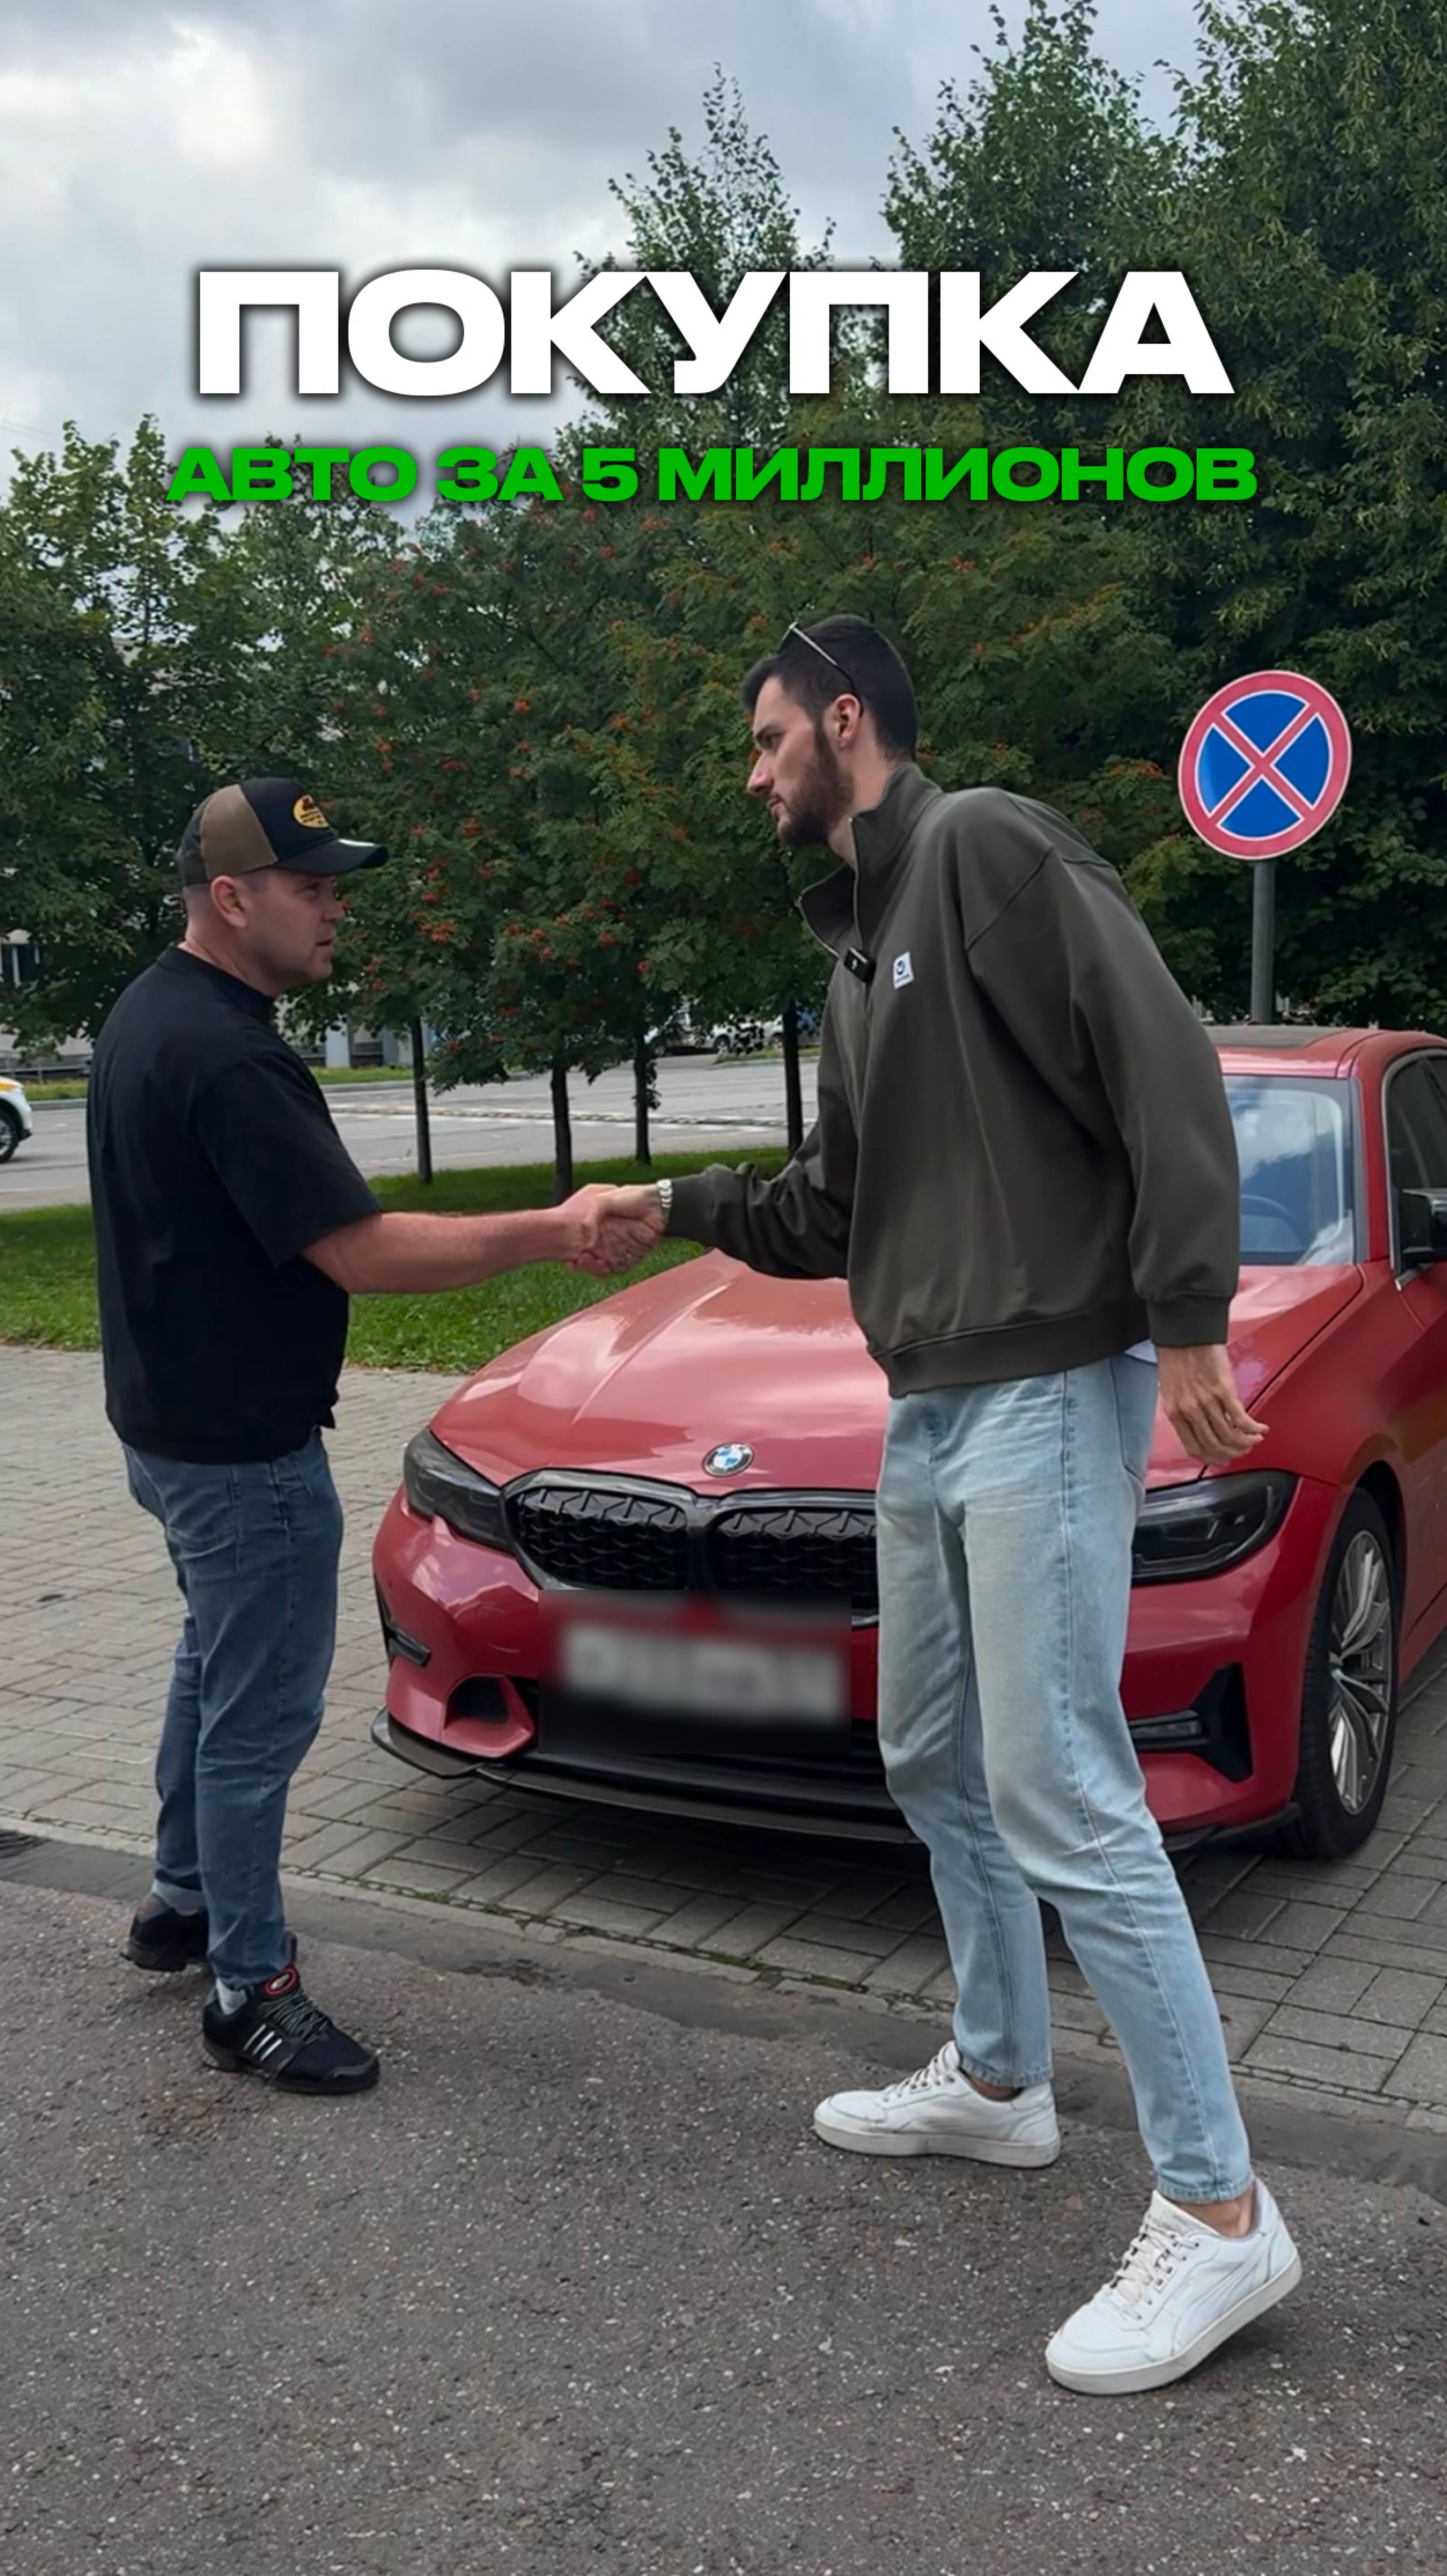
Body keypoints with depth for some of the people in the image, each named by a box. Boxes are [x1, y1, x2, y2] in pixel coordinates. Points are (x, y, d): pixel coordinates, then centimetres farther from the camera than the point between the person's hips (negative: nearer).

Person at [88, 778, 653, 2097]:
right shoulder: (226, 1056, -26)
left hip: (171, 1418, 11)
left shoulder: (149, 1012, 8)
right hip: (241, 1445, -11)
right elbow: (364, 1254, -29)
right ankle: (253, 1993, 12)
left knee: (217, 1662, 25)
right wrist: (553, 1232, -26)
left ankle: (184, 1900, 40)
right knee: (261, 1712, 0)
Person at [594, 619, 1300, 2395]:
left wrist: (1186, 1326, -23)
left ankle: (1219, 2212, 4)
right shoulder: (860, 947, 18)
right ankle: (995, 2080, 36)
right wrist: (671, 1209, 19)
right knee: (935, 1765, 18)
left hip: (1048, 1399, -10)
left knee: (1063, 1803, -8)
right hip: (926, 1412, 10)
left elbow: (1164, 1072, -19)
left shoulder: (988, 849, -11)